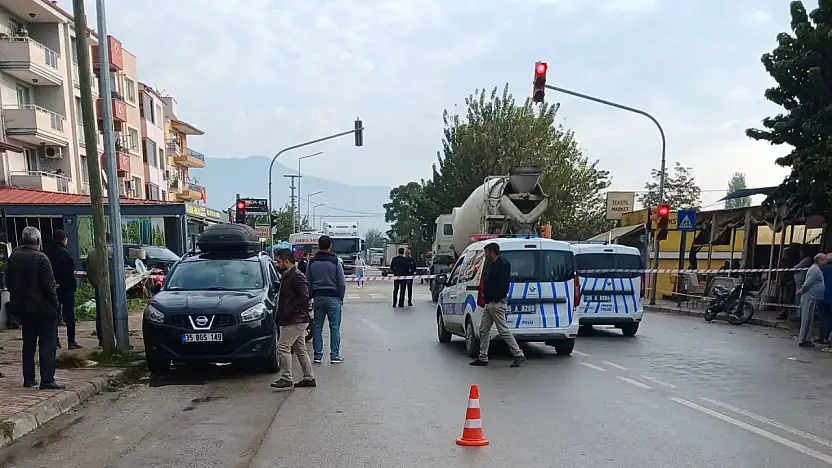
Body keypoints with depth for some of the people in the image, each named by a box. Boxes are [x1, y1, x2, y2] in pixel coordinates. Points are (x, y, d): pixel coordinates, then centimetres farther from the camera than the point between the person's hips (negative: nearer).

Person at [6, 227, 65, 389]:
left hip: (23, 307, 7)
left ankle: (28, 378, 21)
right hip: (43, 308, -7)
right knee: (47, 344, -2)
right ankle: (47, 380, -4)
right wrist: (55, 305, -7)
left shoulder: (12, 258, 4)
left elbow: (9, 284, 11)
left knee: (28, 343, 16)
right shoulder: (40, 258, -17)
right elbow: (49, 286, -18)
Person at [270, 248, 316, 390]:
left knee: (283, 347, -9)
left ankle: (286, 379, -5)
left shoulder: (296, 276, -15)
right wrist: (284, 313, 11)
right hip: (298, 320, 11)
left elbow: (304, 297, -23)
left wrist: (289, 311, -21)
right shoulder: (288, 275, 17)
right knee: (300, 349, 13)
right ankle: (309, 378, 20)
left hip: (295, 321, -11)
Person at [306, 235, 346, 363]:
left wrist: (311, 297, 16)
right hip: (333, 297, -3)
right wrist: (341, 297, 7)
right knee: (335, 327, 3)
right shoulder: (335, 261, -7)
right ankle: (335, 355, 3)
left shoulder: (312, 263, 4)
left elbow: (308, 283, 7)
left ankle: (317, 355, 10)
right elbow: (342, 283, -6)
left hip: (317, 297, 3)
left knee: (317, 327, 9)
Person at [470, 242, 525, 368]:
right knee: (483, 330, 9)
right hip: (490, 303, 11)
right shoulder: (492, 265, 19)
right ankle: (483, 358, 13)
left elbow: (504, 284, -21)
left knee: (503, 331, -6)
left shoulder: (502, 264, -13)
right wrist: (486, 297, 13)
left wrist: (495, 299, -21)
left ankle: (519, 355, 3)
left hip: (497, 304, -11)